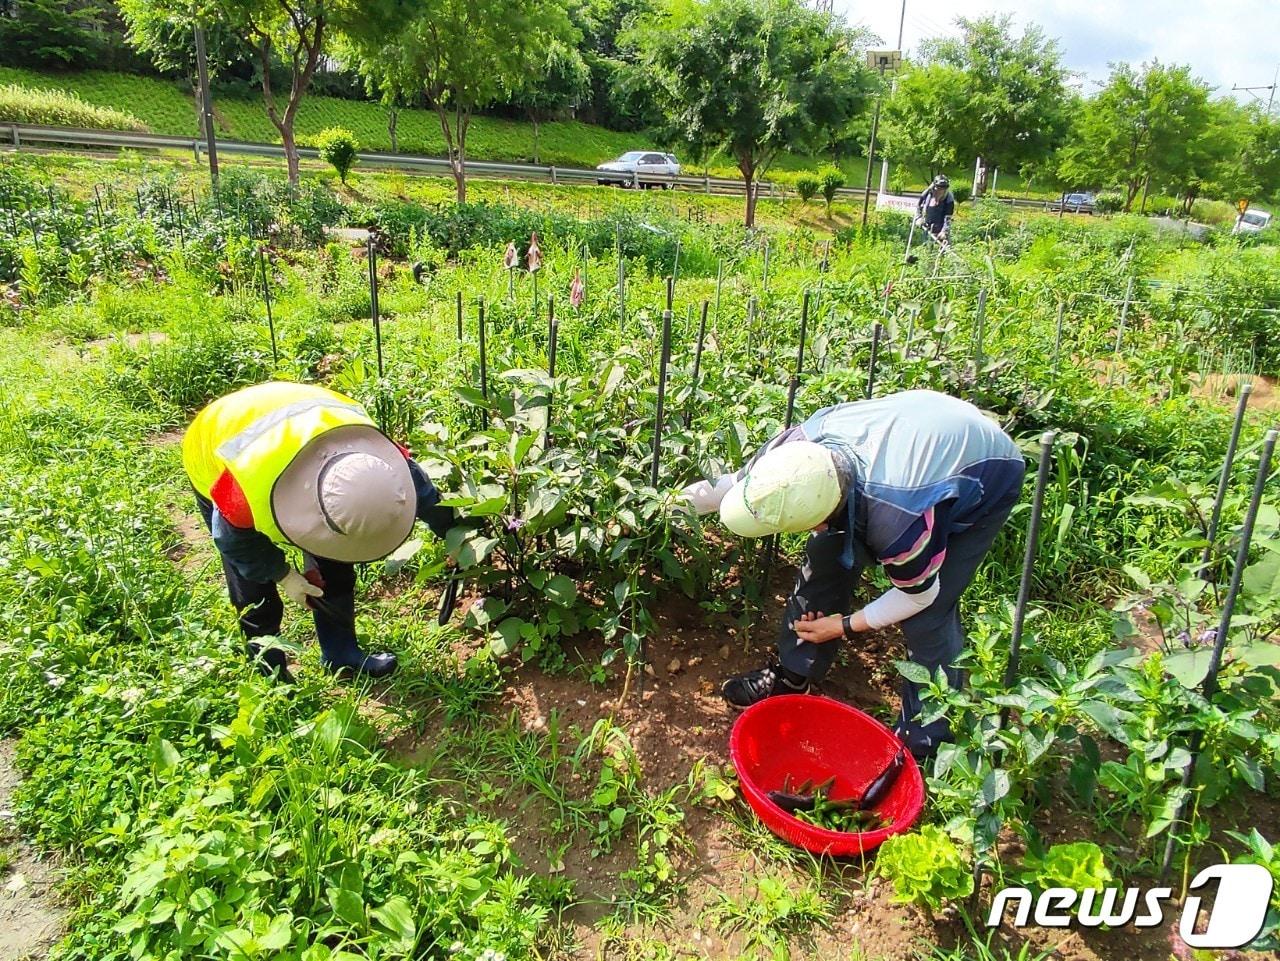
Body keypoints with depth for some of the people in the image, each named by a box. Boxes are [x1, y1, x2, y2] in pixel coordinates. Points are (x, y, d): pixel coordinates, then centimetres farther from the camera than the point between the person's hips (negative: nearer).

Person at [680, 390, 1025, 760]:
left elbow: (919, 594, -21)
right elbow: (744, 481, -6)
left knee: (928, 617, -14)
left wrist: (846, 625, -11)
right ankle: (792, 675, 17)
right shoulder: (802, 444, -30)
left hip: (984, 477, -6)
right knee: (826, 558, -1)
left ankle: (927, 739, 8)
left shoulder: (898, 521, -44)